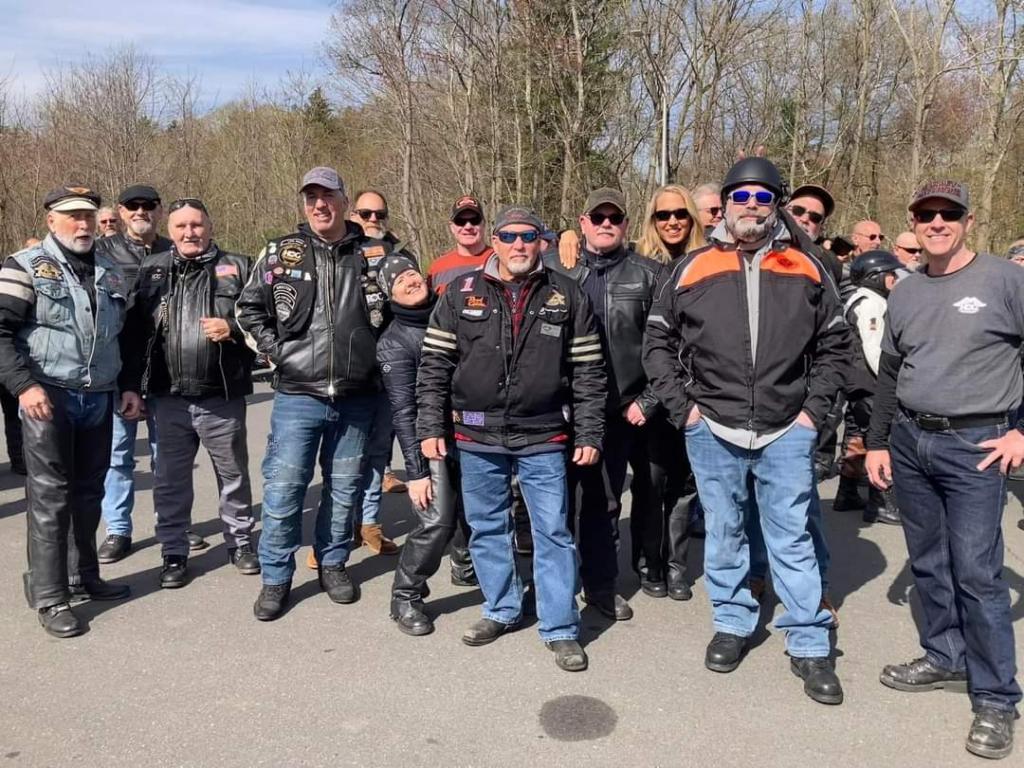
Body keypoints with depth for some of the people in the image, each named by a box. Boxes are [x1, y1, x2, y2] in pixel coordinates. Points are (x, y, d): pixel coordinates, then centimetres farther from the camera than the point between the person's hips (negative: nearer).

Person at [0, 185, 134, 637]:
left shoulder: (111, 272, 14)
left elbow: (125, 335, 21)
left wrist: (130, 387, 14)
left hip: (99, 399, 5)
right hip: (48, 397, -5)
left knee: (89, 493, 14)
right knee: (50, 497, -2)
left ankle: (85, 575, 28)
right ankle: (49, 598, 5)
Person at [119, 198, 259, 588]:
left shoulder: (236, 267, 2)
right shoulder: (150, 270, 7)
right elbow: (133, 332, 6)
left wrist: (234, 329, -17)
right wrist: (130, 385, 2)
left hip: (222, 396, -1)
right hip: (169, 397, 2)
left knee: (233, 474, 12)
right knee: (171, 479, 10)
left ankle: (240, 542, 29)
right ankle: (173, 553, 24)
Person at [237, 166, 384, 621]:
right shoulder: (280, 253, 1)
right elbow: (248, 308, 10)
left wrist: (372, 351, 5)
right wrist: (274, 349, 0)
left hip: (355, 396, 2)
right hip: (298, 395, -1)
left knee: (344, 488, 13)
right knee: (283, 487, 0)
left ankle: (332, 563, 32)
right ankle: (276, 577, 17)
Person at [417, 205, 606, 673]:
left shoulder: (566, 296, 2)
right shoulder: (461, 293, 3)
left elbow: (588, 371, 3)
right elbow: (435, 364, 3)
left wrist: (589, 434, -2)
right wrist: (430, 426, -2)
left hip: (544, 437, -1)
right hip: (477, 437, 2)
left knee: (553, 532, 2)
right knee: (487, 528, 13)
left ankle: (561, 629, 15)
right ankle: (501, 610, 32)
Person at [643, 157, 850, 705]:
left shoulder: (806, 269, 4)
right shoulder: (693, 268, 1)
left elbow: (834, 345, 10)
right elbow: (658, 342, 6)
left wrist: (815, 409, 1)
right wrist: (682, 407, -2)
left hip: (787, 432, 0)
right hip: (713, 430, 1)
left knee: (792, 538, 6)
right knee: (724, 534, 13)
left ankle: (809, 645, 18)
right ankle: (733, 623, 30)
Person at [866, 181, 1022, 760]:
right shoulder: (905, 292, 11)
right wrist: (878, 442, 14)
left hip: (975, 444, -5)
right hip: (909, 442, 6)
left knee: (977, 572, -4)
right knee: (928, 564, 14)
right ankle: (946, 657, 31)